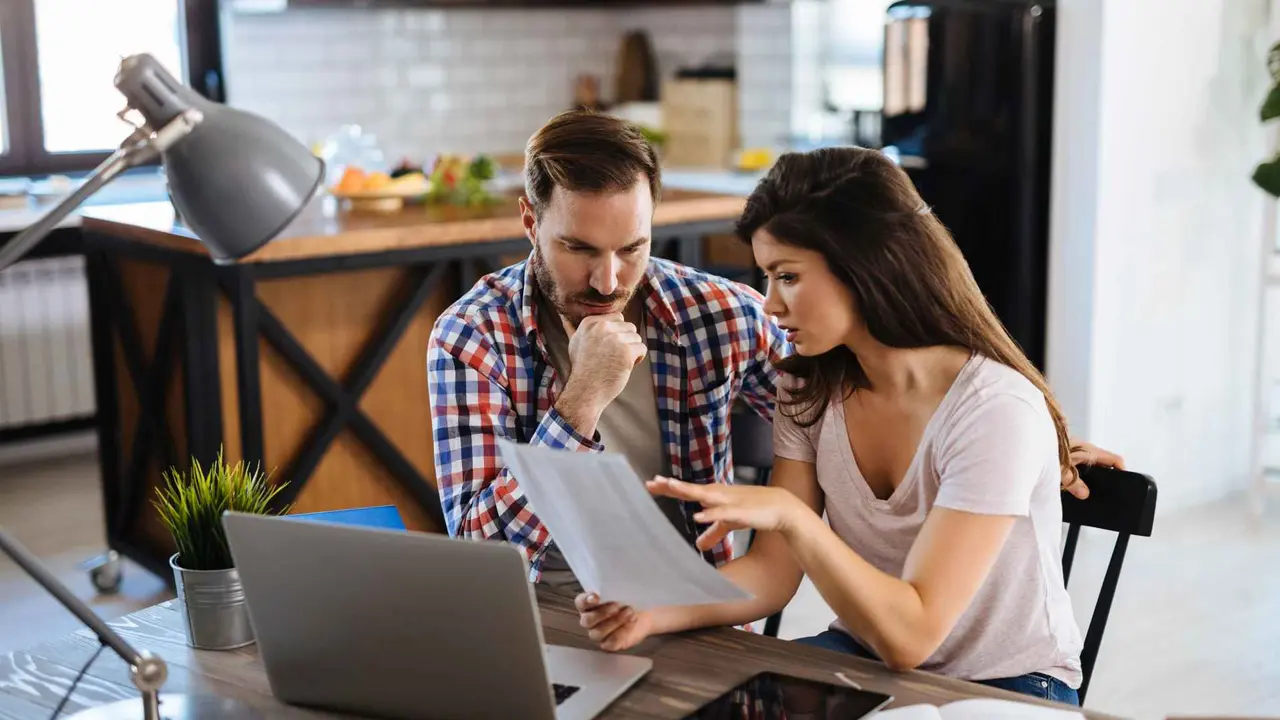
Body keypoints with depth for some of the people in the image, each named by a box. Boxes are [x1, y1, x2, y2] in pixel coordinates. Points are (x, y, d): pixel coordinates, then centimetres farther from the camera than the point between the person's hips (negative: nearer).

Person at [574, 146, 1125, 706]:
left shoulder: (997, 410, -24)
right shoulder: (811, 389, -4)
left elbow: (909, 636, -26)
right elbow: (773, 573, -7)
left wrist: (790, 514, -37)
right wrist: (657, 610, -24)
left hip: (1006, 686, -5)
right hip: (868, 657, 5)